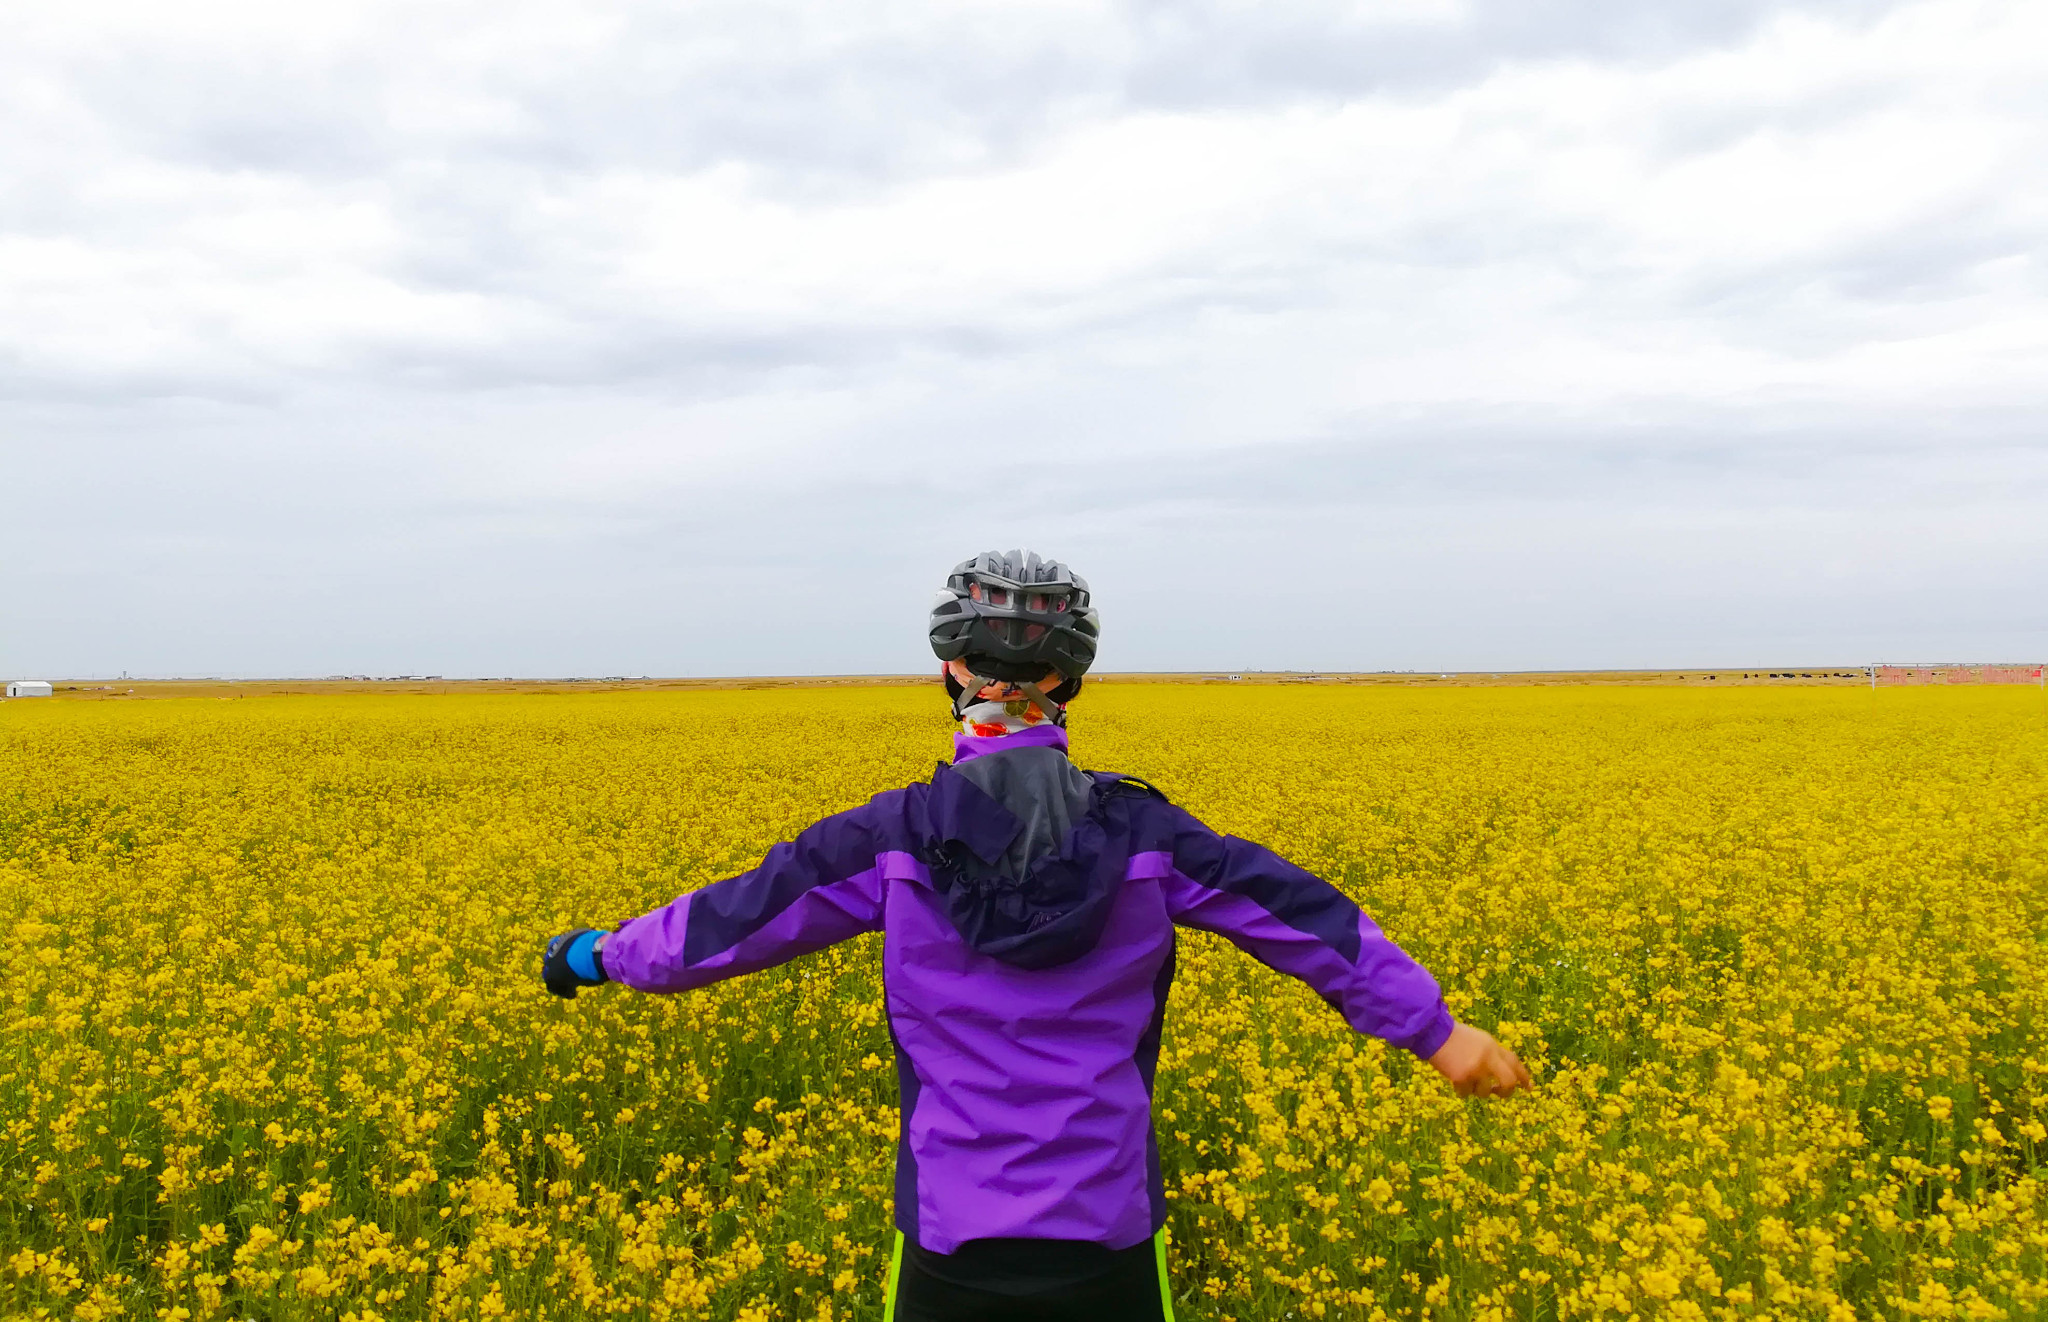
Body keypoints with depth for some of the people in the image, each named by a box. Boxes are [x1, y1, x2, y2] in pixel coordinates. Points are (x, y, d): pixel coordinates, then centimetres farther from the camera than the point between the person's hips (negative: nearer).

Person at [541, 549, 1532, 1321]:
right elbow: (1300, 915, 1)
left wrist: (607, 953, 18)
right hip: (1108, 1239, 1)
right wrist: (1434, 1026, 13)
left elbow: (746, 913, 1)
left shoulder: (897, 836, -9)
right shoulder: (1139, 830, -7)